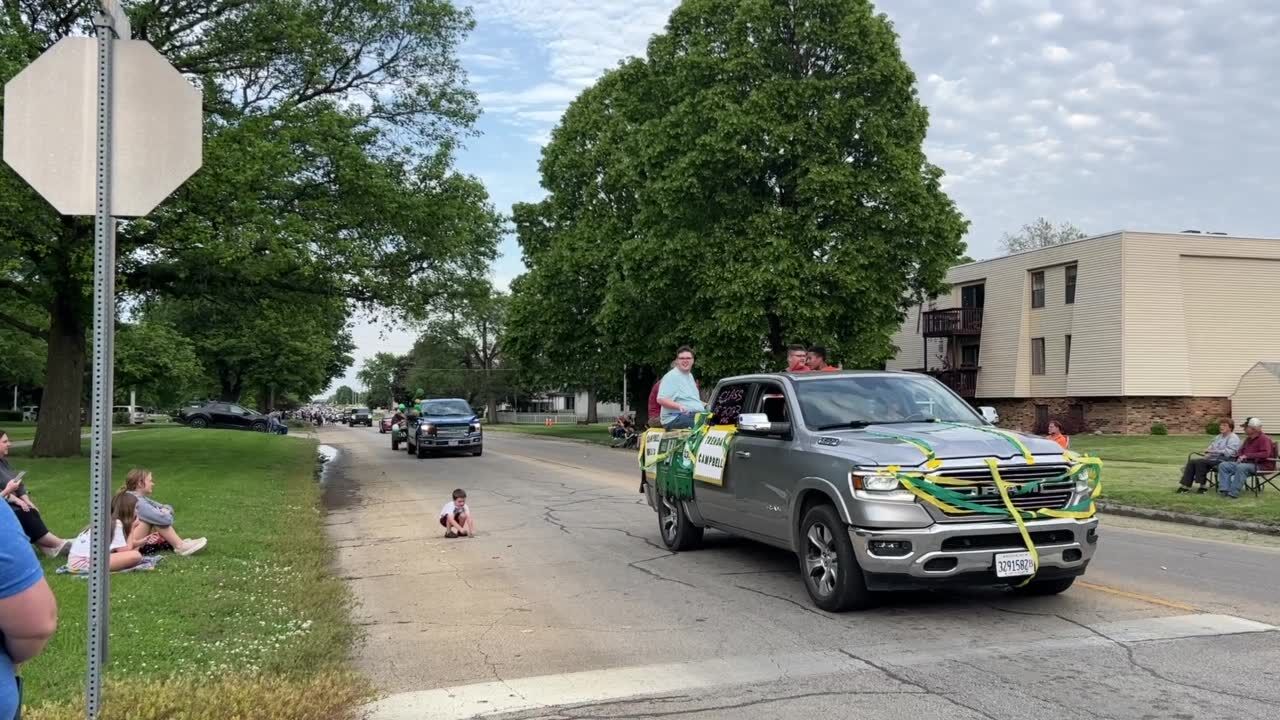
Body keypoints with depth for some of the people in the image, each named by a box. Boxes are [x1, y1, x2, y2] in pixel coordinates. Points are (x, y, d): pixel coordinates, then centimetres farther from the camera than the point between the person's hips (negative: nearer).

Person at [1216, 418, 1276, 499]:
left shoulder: (1263, 439, -10)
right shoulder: (1248, 439, 16)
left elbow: (1265, 454, -24)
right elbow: (1241, 450, 29)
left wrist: (1247, 455, -22)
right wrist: (1239, 457, 5)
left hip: (1261, 465, -9)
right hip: (1245, 463, 9)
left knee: (1241, 467, -39)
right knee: (1223, 465, -4)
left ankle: (1233, 493, -40)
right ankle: (1224, 490, -20)